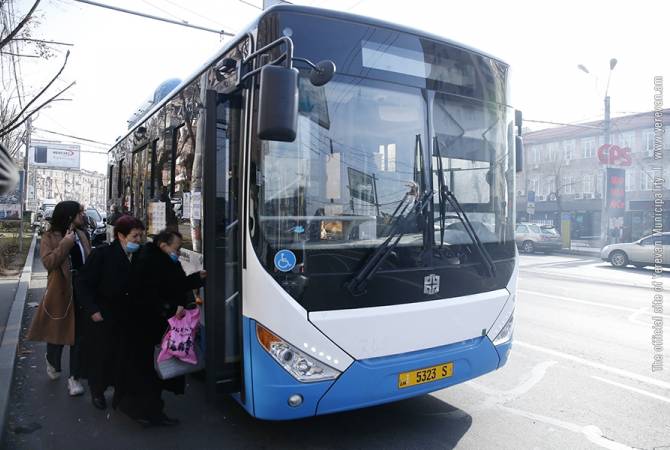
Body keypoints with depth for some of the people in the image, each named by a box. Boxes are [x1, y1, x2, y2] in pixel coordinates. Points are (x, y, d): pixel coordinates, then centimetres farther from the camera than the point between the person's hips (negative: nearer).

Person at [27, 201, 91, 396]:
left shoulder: (81, 235, 8)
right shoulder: (50, 237, -6)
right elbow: (48, 262, -20)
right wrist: (66, 243, -22)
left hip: (82, 291, 4)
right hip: (60, 292, -4)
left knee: (79, 335, 5)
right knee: (57, 332, 11)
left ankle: (75, 377, 16)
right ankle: (52, 362, 42)